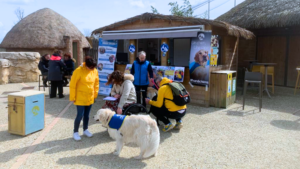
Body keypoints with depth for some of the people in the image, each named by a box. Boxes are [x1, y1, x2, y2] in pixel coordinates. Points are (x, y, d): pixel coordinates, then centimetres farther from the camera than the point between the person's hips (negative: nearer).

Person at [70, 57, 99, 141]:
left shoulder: (95, 71, -3)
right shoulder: (79, 70, -18)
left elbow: (96, 83, 10)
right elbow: (72, 84, -14)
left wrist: (95, 94, 9)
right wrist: (72, 97, -12)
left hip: (90, 98, 5)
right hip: (80, 98, -5)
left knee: (87, 115, 15)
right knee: (80, 115, -2)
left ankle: (85, 130, 33)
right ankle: (75, 132, 16)